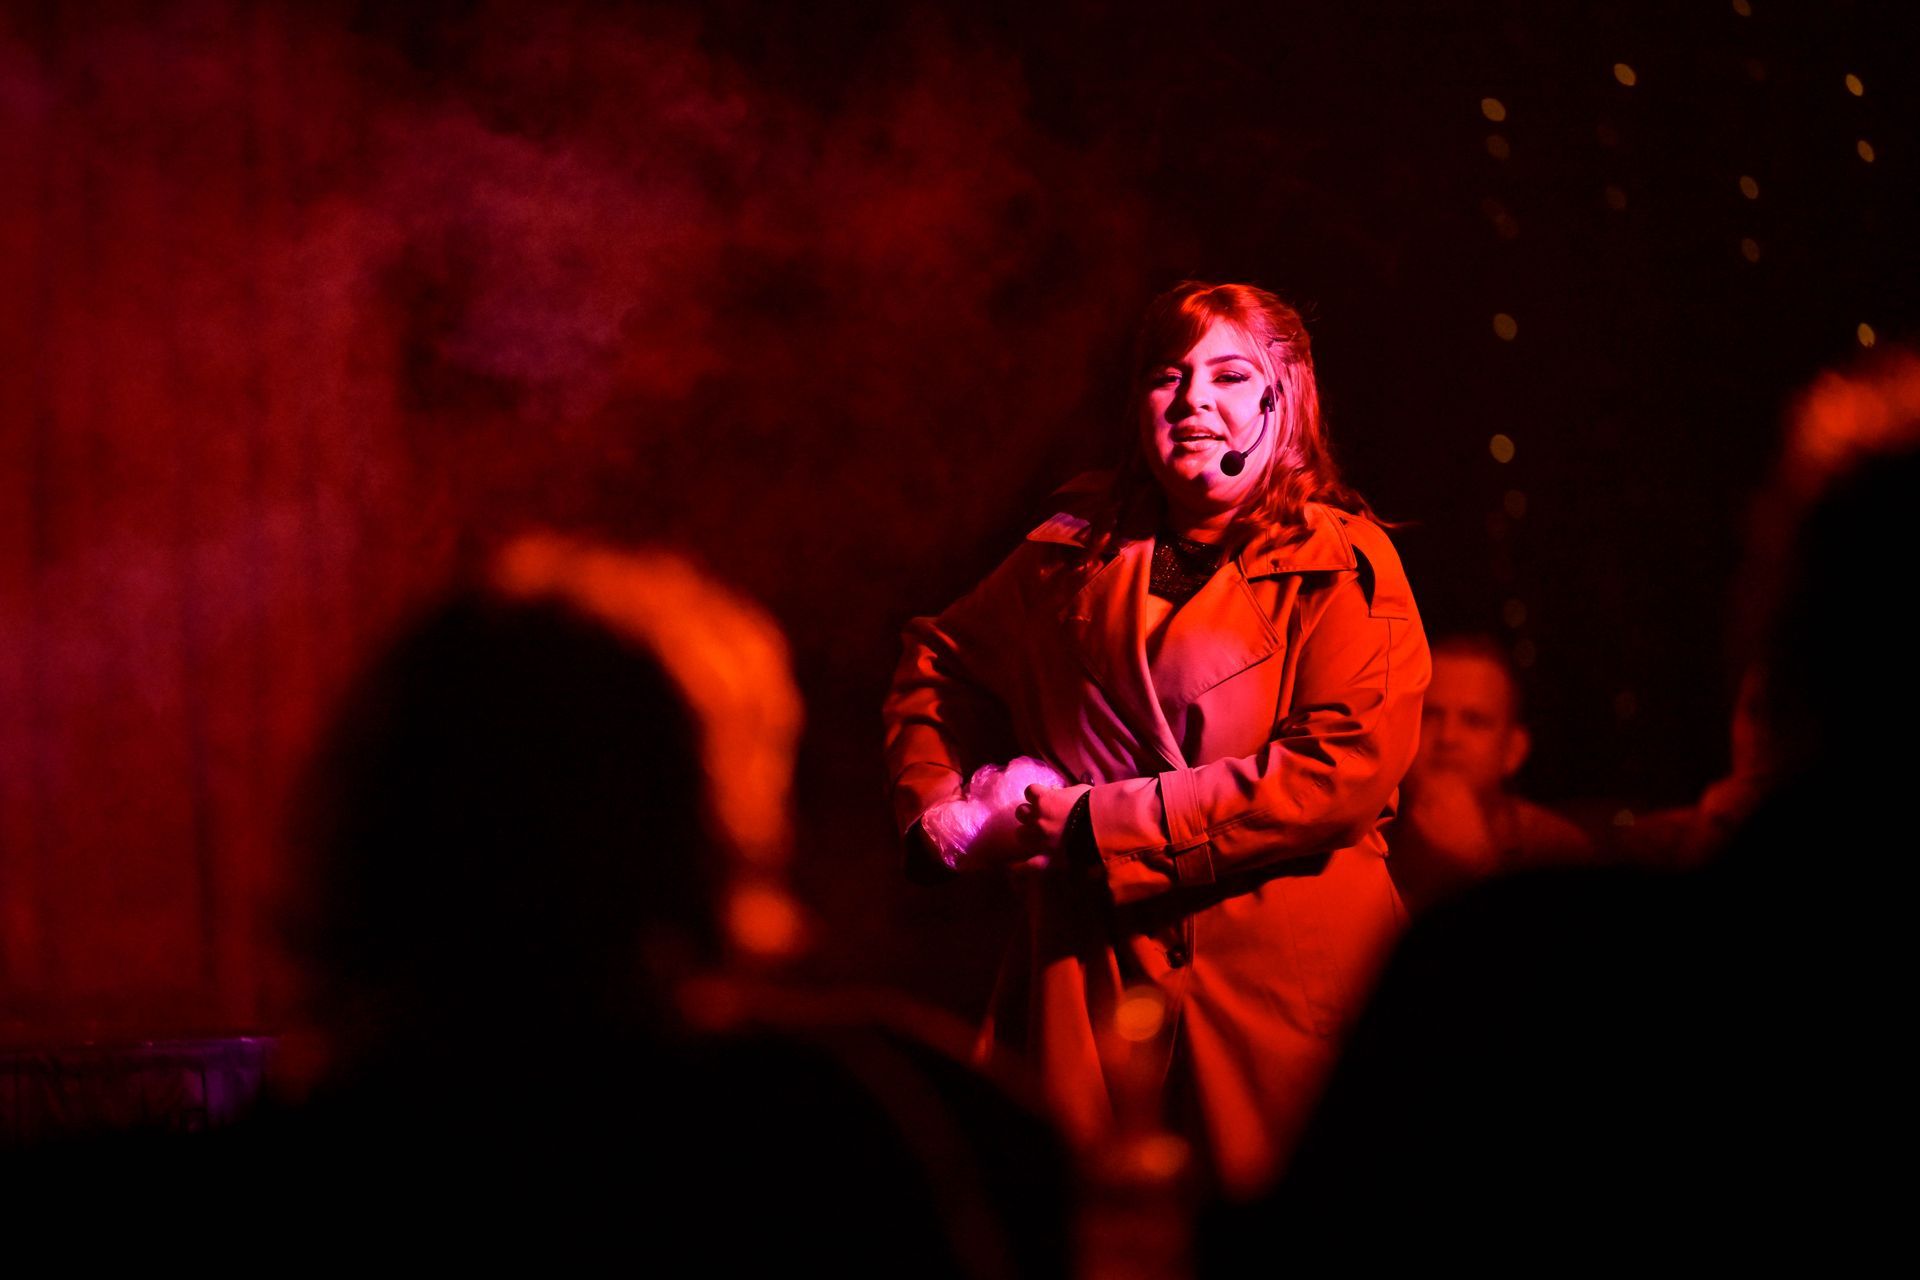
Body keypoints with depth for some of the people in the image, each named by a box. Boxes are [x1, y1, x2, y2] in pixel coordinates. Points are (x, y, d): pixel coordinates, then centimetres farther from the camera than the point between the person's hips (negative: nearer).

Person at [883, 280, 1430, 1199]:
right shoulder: (1076, 552, 12)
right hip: (1088, 993, 3)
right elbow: (938, 663, 28)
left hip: (1284, 994, -3)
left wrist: (1088, 822, -16)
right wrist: (936, 808, 8)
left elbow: (1345, 768, -15)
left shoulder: (1342, 565, -1)